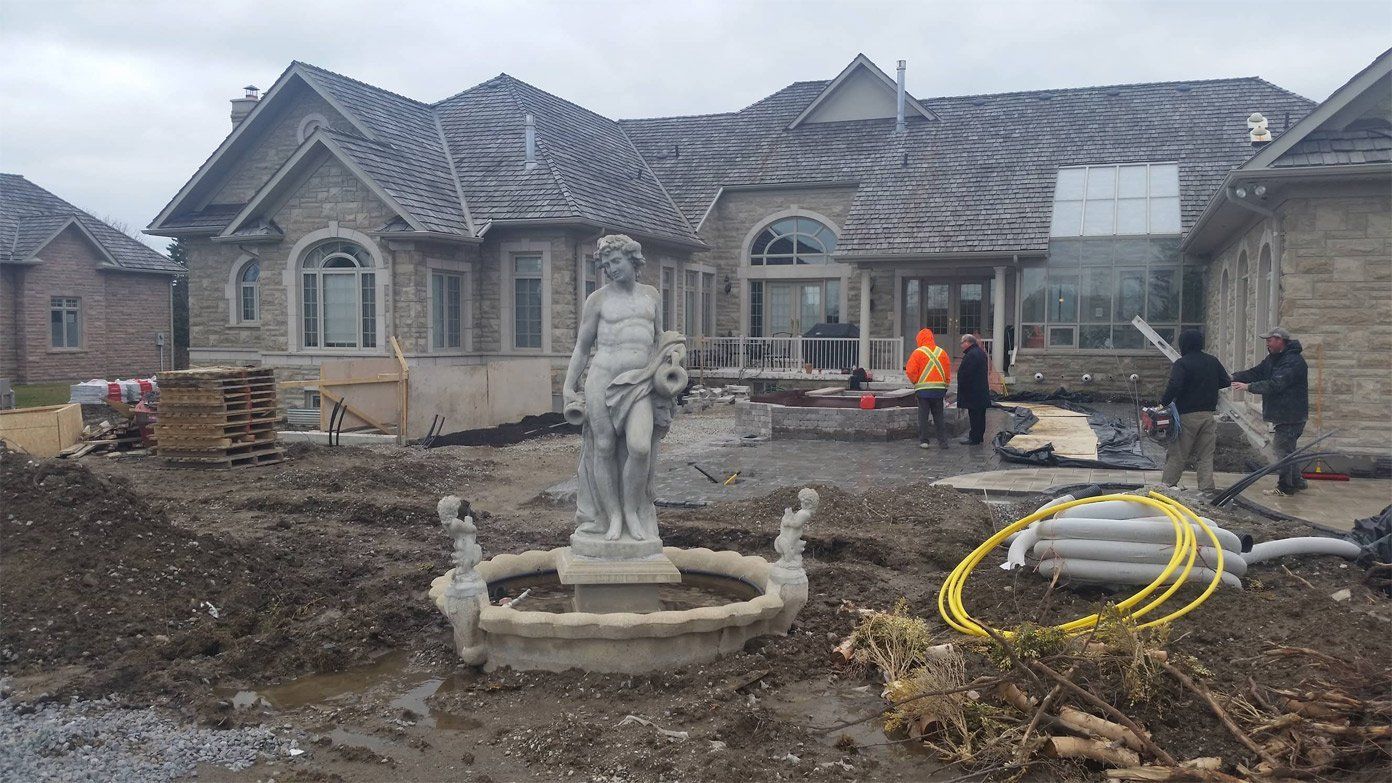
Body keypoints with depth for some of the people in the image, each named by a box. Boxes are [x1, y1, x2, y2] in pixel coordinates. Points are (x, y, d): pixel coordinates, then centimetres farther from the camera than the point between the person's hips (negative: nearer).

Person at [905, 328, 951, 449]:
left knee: (923, 416, 4)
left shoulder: (918, 352, -8)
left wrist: (915, 382, 5)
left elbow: (910, 371, -12)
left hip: (923, 389, -3)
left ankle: (923, 441, 3)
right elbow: (948, 370, 7)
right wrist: (945, 384, 15)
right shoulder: (941, 352, 5)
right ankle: (943, 441, 9)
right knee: (939, 416, 10)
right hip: (939, 388, 4)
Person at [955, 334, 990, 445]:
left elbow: (965, 375, -22)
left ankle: (974, 438, -2)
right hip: (982, 390, 10)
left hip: (973, 392, -10)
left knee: (974, 415, -6)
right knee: (980, 415, 15)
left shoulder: (971, 355, -20)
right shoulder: (981, 353, 14)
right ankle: (979, 435, 24)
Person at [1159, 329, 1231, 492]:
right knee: (1205, 455, 10)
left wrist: (1163, 403, -18)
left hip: (1187, 415, -5)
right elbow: (1225, 381, 14)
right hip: (1208, 415, 5)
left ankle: (1166, 486, 3)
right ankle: (1207, 488, 6)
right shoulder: (1213, 361, 8)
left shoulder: (1182, 363, -11)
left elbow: (1174, 386, -25)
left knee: (1177, 455, 0)